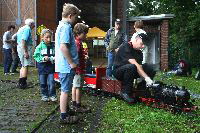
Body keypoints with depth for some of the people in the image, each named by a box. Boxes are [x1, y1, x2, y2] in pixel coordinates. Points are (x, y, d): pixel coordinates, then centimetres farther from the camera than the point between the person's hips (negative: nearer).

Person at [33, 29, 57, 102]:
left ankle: (52, 95, 11)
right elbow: (36, 56, -4)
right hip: (42, 67, 0)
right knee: (43, 83, 9)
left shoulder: (53, 46, -1)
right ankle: (44, 95, 23)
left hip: (51, 67, 0)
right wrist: (43, 58, -17)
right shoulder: (39, 46, -3)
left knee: (51, 82, -2)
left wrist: (53, 58, -18)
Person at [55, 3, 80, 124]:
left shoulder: (62, 25, 15)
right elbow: (63, 47, -27)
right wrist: (72, 63, -19)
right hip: (67, 66, -10)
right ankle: (64, 116, 8)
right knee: (65, 90, -1)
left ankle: (66, 110, 33)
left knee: (66, 90, 20)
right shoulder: (66, 27, -17)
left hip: (63, 65, 10)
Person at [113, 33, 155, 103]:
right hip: (118, 71, -7)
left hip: (130, 71, 8)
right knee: (131, 67, -39)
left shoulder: (139, 52, 6)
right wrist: (146, 78, -36)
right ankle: (125, 92, -26)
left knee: (150, 70, -8)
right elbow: (135, 64, -30)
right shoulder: (125, 48, -20)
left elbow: (139, 66, -6)